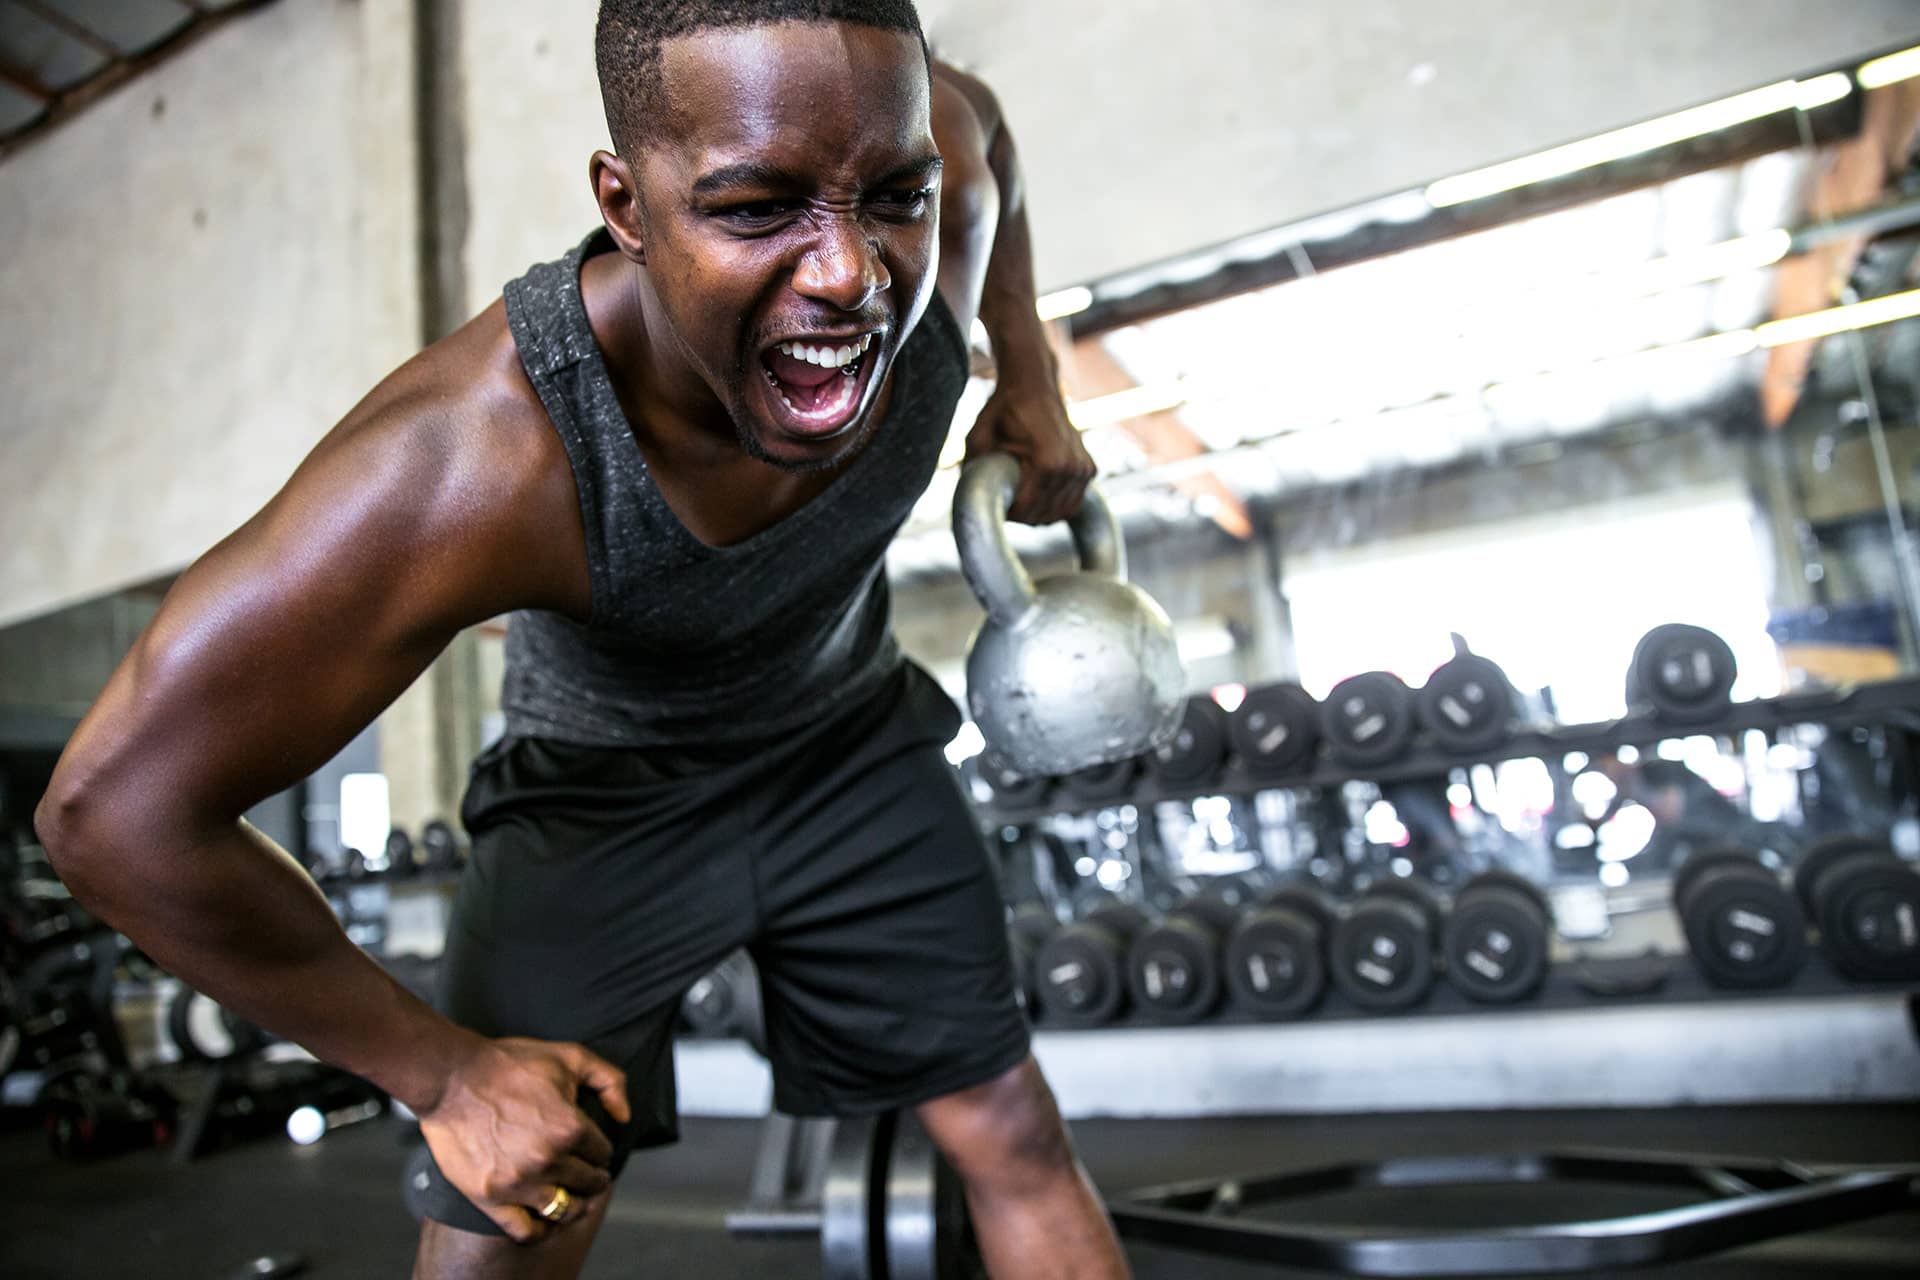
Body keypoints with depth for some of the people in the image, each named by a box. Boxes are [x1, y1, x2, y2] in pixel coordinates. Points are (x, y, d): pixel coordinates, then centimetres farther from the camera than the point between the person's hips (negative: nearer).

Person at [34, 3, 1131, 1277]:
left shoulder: (938, 193, -25)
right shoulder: (467, 467, -40)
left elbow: (971, 106, 3)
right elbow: (119, 805, -31)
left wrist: (1032, 383, 1)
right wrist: (443, 1071, -21)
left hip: (849, 745, 4)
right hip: (601, 805, -3)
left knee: (1021, 1138, 8)